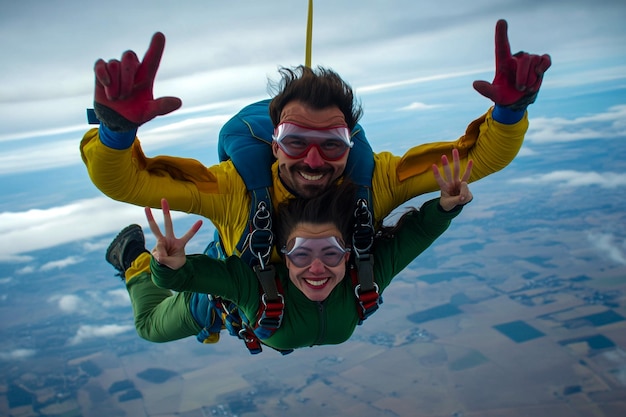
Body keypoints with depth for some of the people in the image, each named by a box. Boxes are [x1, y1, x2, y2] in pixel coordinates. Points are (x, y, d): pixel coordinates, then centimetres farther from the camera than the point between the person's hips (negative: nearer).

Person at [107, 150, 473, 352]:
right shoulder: (254, 280, -49)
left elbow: (417, 229, -33)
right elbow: (180, 274, -44)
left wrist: (447, 207, -52)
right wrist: (169, 267, -66)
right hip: (234, 303, -2)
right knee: (152, 325, 22)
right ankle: (134, 257, 45)